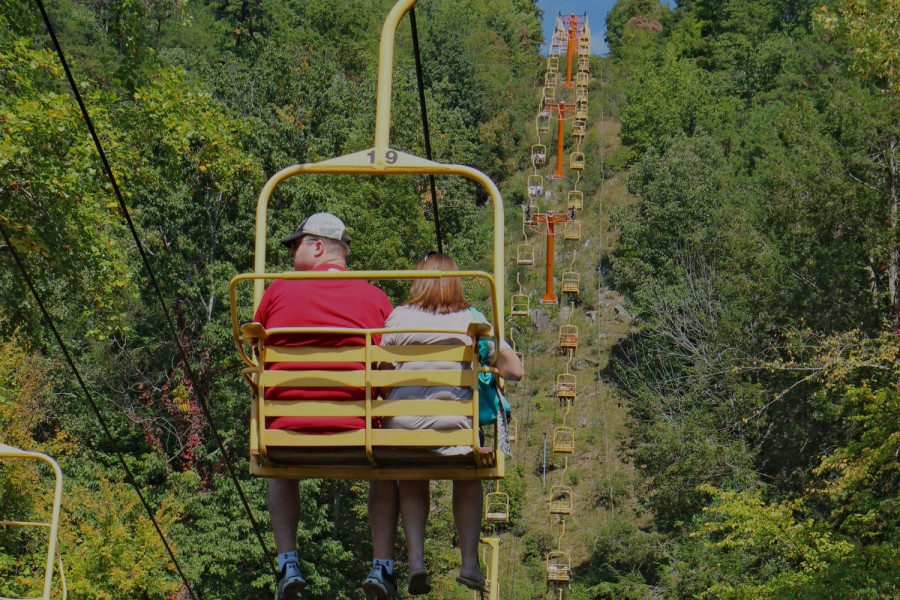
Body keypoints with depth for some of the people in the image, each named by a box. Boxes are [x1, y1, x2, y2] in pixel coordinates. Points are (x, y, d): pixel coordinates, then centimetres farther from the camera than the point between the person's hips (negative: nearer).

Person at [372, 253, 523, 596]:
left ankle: (415, 560, 11)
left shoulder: (398, 317, 4)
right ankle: (469, 563, 21)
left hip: (402, 424, 1)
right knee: (468, 477, 29)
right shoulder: (471, 320, 4)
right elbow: (514, 369, 4)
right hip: (454, 425, -1)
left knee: (411, 482, 29)